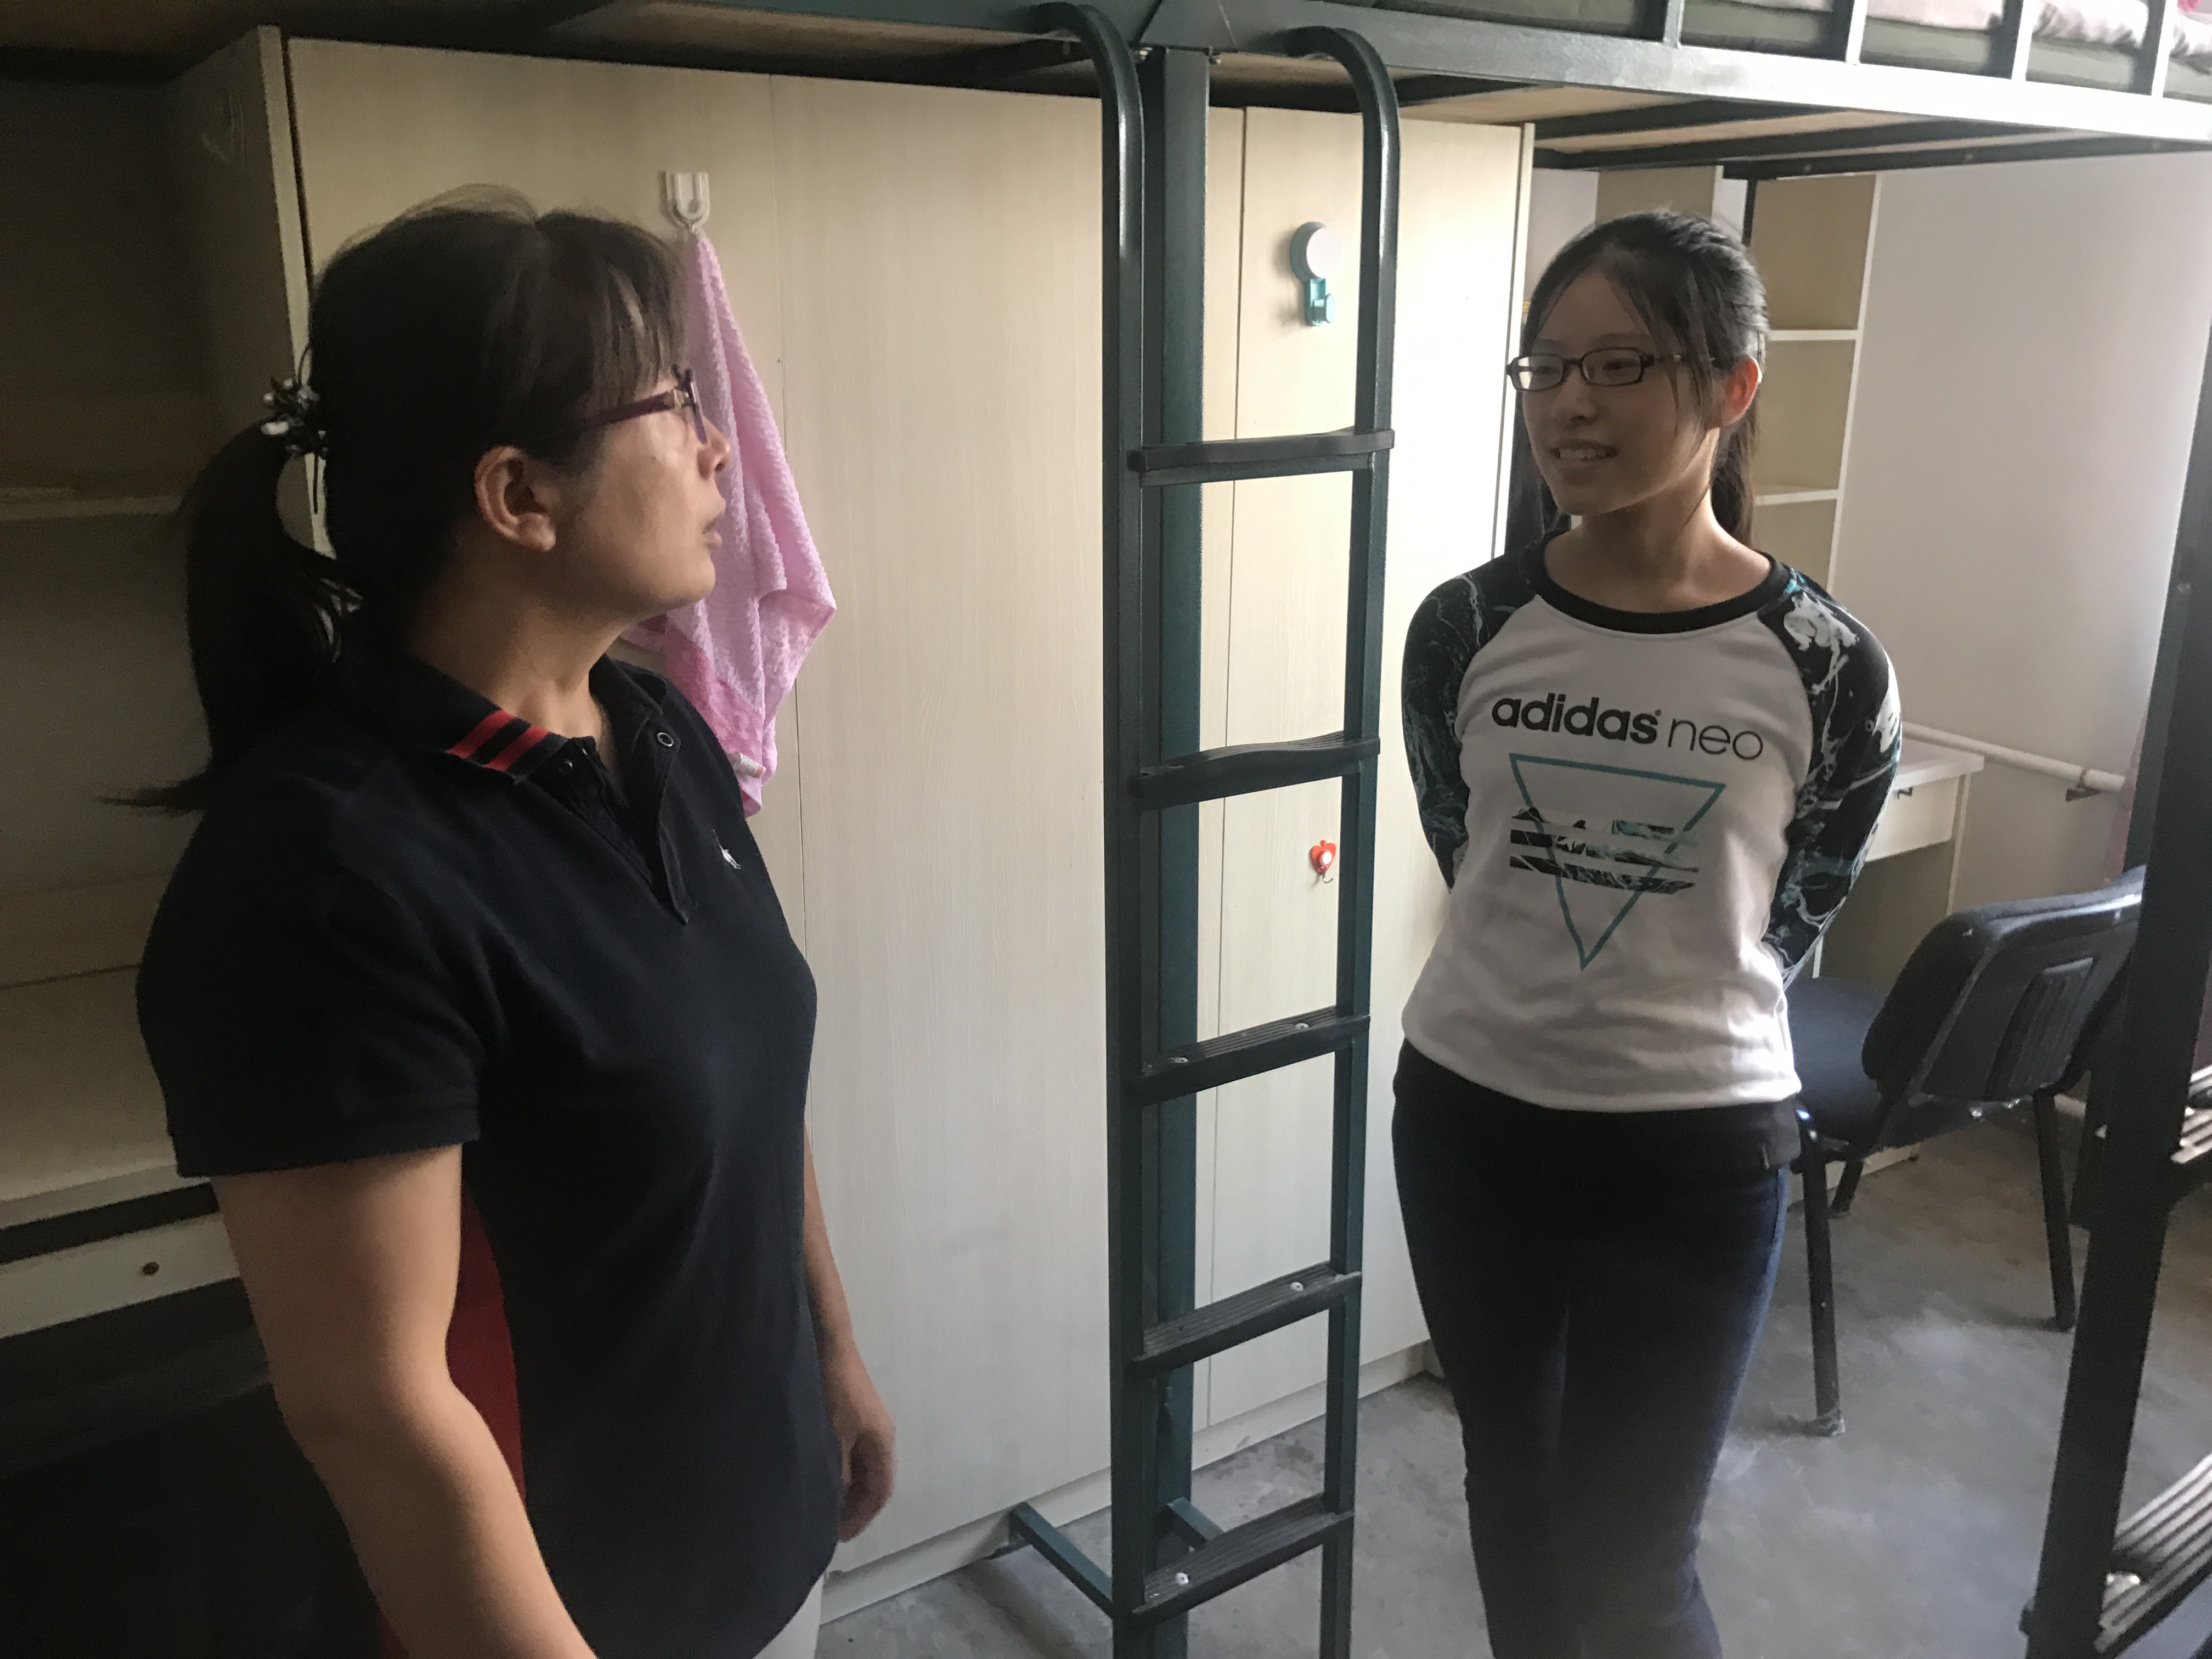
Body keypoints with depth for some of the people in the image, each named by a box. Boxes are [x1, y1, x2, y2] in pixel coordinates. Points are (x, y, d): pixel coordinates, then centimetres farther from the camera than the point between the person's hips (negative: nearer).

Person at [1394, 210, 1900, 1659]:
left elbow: (1786, 920, 2)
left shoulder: (1827, 671, -13)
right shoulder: (1467, 629, -8)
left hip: (1695, 1154, -2)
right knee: (1516, 1496, 22)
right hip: (1470, 1117, 3)